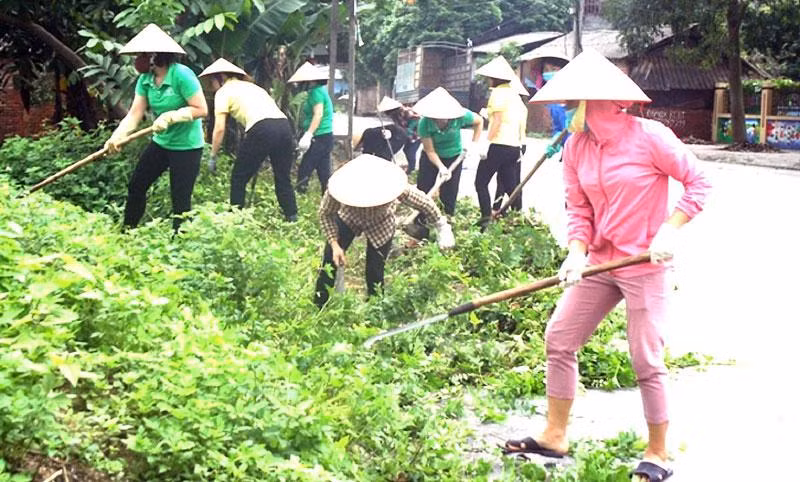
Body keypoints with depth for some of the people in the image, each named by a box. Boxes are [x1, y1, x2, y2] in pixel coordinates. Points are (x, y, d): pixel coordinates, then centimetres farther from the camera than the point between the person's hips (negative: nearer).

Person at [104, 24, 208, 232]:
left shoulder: (181, 75, -22)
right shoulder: (145, 80, -2)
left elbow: (201, 109, -22)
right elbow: (134, 114, -6)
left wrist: (170, 116, -28)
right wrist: (116, 137, -21)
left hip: (186, 146, -7)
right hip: (161, 143, 7)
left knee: (180, 199, -3)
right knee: (136, 186, 12)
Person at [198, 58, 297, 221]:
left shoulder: (223, 91, 13)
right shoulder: (251, 86, 33)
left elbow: (219, 129, 5)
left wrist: (213, 157, 13)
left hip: (261, 129, -7)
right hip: (284, 125, 7)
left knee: (238, 179, 8)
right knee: (283, 179, 17)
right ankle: (292, 220, 16)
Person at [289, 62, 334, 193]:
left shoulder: (316, 91, -12)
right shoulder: (321, 90, 18)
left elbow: (318, 114, -22)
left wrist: (308, 135, -29)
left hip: (319, 138, -10)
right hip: (325, 137, 10)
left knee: (303, 172, -10)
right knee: (324, 174, 10)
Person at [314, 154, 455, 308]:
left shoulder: (393, 186, -41)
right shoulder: (339, 188, -40)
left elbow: (423, 202, -23)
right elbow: (326, 214, -19)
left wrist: (442, 225, -13)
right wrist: (335, 245, -23)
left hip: (381, 226, -1)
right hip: (347, 220, 1)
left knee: (375, 272, -1)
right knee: (329, 265, 0)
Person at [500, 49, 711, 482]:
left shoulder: (650, 137, -14)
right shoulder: (576, 148, 3)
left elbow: (698, 182, -8)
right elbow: (578, 207, 6)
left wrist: (669, 231, -18)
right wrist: (577, 251, -11)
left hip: (644, 264, -6)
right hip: (599, 262, 6)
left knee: (647, 360, -2)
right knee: (558, 337, 6)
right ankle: (554, 437, 19)